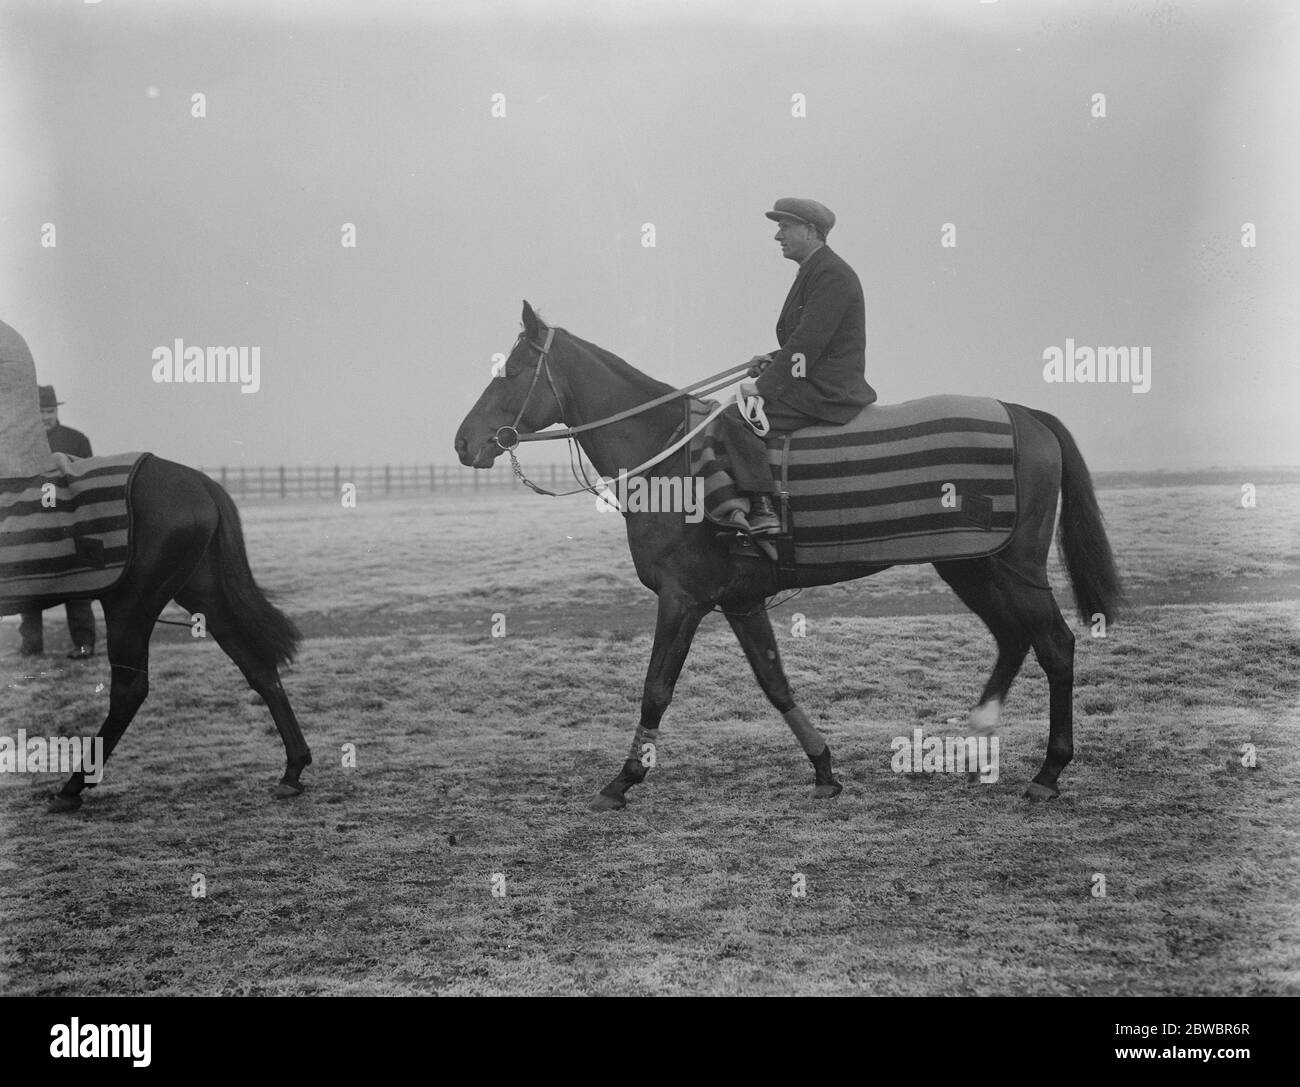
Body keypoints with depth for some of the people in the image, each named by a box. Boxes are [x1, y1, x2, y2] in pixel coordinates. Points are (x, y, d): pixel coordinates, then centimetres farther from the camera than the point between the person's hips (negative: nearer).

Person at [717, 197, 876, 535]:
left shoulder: (832, 275, -13)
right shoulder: (812, 271, 20)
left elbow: (809, 340, -20)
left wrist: (764, 385, -19)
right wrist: (772, 361, 10)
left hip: (825, 394, -11)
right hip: (815, 387, 11)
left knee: (735, 417, -22)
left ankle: (762, 510, -25)